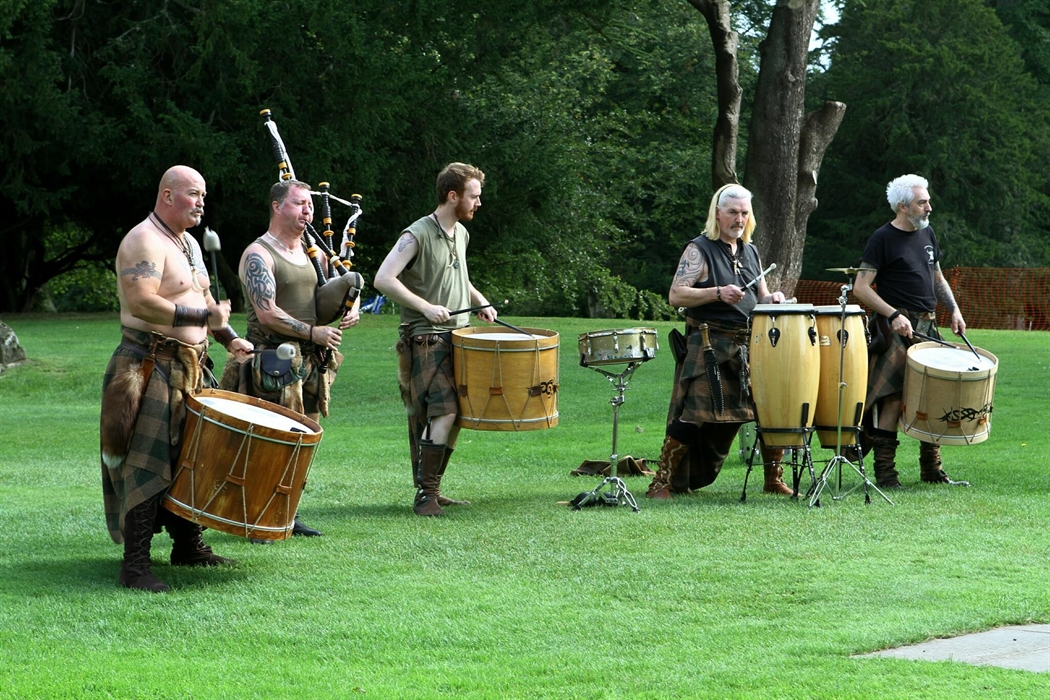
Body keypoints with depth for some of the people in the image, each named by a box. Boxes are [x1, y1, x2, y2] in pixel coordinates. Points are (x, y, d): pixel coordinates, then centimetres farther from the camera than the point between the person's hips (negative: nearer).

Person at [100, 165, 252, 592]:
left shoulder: (189, 244, 17)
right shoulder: (144, 242, -14)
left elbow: (205, 300, 28)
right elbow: (142, 301, -26)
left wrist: (229, 338, 12)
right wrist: (203, 316, -24)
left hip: (190, 368, 10)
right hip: (151, 368, -10)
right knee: (148, 466, -11)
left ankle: (188, 546, 26)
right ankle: (135, 565, -12)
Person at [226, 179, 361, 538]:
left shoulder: (312, 252, 14)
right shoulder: (258, 255, -10)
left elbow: (349, 285, 26)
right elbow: (267, 313, -19)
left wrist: (353, 308, 3)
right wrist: (312, 332, -18)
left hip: (312, 361, 8)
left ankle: (289, 515, 20)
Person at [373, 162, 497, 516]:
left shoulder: (461, 234, 14)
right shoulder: (417, 235, -12)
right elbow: (383, 279, -19)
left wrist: (479, 300, 15)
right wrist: (426, 307, -23)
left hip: (458, 337, 9)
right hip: (426, 340, -9)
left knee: (455, 415, 8)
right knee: (443, 413, -17)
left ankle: (433, 490, 17)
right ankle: (425, 494, -11)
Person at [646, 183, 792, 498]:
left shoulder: (750, 252, 17)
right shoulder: (699, 250, -4)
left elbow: (759, 297, 23)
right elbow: (675, 295, -14)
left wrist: (771, 299, -1)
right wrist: (717, 293, -25)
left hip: (750, 345, 6)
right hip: (708, 346, -6)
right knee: (693, 416, -12)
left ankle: (774, 479, 15)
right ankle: (662, 482, -5)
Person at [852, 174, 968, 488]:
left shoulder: (927, 234, 15)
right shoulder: (883, 239, -7)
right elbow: (861, 288, -12)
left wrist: (954, 310, 9)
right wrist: (894, 315, -21)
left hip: (927, 326, 7)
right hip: (896, 329, -7)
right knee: (893, 397, -12)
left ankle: (932, 470, 17)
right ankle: (885, 473, -10)